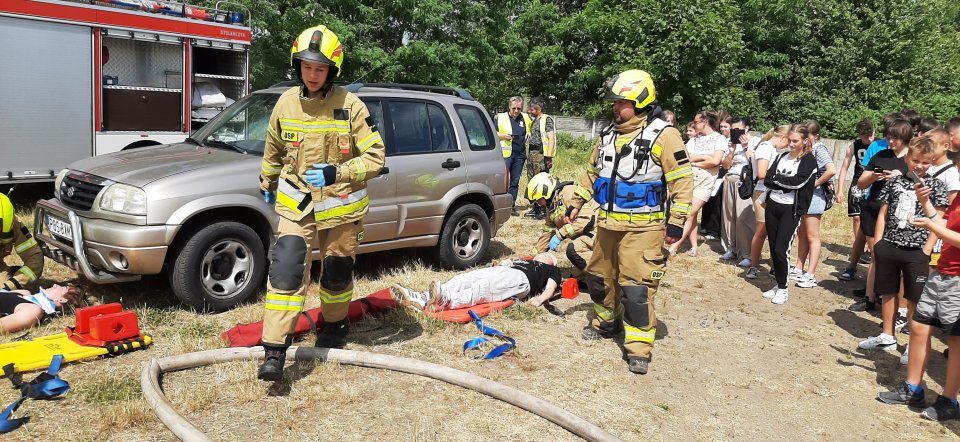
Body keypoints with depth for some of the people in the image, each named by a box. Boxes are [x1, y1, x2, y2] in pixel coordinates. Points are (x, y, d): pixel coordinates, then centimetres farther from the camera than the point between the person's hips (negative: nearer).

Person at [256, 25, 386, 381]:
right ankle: (274, 352, -10)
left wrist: (336, 172, -23)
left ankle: (335, 324, 41)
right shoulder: (286, 103, -1)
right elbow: (273, 150, 16)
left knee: (336, 273, 13)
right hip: (296, 204, 2)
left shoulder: (351, 107, -12)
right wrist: (267, 185, 27)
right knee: (286, 270, -12)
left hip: (340, 205, -1)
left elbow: (375, 157, -11)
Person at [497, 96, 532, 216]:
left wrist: (529, 137, 11)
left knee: (515, 182, 8)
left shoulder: (526, 118, 13)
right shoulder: (501, 117, 4)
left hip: (520, 155, 4)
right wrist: (502, 136, -12)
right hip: (505, 154, -4)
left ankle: (512, 206, 13)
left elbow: (532, 129, 30)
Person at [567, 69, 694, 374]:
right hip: (607, 223, 7)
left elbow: (683, 180, -11)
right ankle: (605, 322, 41)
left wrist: (676, 222, -14)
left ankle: (639, 349, 0)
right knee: (599, 277, 18)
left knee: (637, 287, -9)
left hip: (642, 227, -7)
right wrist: (576, 203, 23)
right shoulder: (608, 134, 10)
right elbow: (592, 172, 22)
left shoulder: (663, 135, -11)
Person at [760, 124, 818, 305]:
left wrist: (776, 179, -6)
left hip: (791, 209, -6)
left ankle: (783, 289, 6)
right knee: (773, 249, 8)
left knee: (781, 250, -8)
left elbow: (797, 181, -18)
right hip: (772, 206, 6)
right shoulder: (781, 157, 12)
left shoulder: (809, 161, -4)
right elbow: (767, 180, 1)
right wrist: (785, 183, -13)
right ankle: (778, 285, 20)